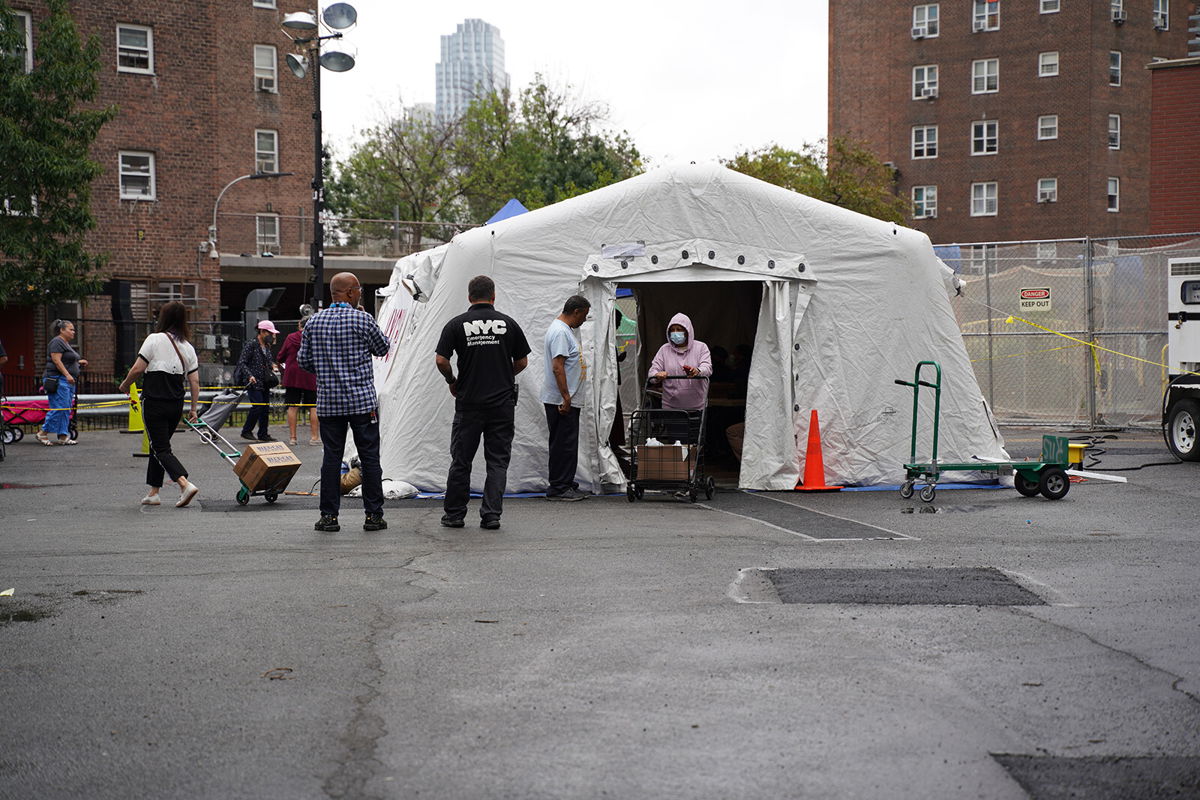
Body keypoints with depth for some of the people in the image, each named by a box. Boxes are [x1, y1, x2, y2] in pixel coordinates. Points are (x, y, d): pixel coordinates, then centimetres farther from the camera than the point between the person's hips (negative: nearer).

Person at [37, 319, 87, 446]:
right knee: (59, 408, -13)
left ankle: (63, 437, 6)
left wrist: (78, 362, 15)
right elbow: (56, 360, -18)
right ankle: (43, 433, -6)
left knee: (66, 410, 7)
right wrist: (67, 374, -24)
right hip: (58, 380, -11)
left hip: (68, 381, 11)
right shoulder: (57, 342, -9)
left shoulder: (66, 344, 22)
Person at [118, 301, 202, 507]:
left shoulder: (155, 339, -8)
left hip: (155, 403, -6)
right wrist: (194, 409, 12)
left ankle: (185, 485, -23)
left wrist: (125, 385, 9)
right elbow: (194, 381, 6)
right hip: (176, 405, 6)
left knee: (161, 449, -5)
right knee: (158, 446, 18)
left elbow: (138, 368, -10)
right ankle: (153, 492, 20)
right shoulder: (188, 347, 8)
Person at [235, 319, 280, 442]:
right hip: (253, 383, -8)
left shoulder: (267, 347, 14)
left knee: (265, 408, 6)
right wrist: (250, 375, -24)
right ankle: (246, 431, -1)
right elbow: (242, 363, -11)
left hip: (265, 383, 8)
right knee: (258, 406, -15)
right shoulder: (251, 345, -8)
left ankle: (263, 434, 13)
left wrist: (272, 365, 7)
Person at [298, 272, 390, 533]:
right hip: (362, 400, -3)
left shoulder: (314, 321, 4)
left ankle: (329, 516, 6)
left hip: (328, 401, 3)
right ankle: (373, 515, 6)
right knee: (369, 457, 4)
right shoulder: (362, 319, -8)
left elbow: (303, 360, 8)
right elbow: (382, 348, 7)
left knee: (331, 457, 7)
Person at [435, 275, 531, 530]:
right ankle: (491, 515, 0)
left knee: (461, 460, 9)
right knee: (498, 461, 5)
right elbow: (522, 362, 6)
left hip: (469, 403, 0)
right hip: (502, 402, 1)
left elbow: (441, 360, -8)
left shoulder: (457, 324, -2)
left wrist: (452, 382, 10)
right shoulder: (508, 323, 2)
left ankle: (454, 514, 16)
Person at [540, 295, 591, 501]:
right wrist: (566, 398, -25)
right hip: (561, 401, -11)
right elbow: (557, 367, -23)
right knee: (563, 444, -7)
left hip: (567, 400, 11)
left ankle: (567, 485, 18)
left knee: (568, 444, 13)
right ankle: (558, 488, -3)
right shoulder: (560, 332, -16)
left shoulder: (564, 329, 18)